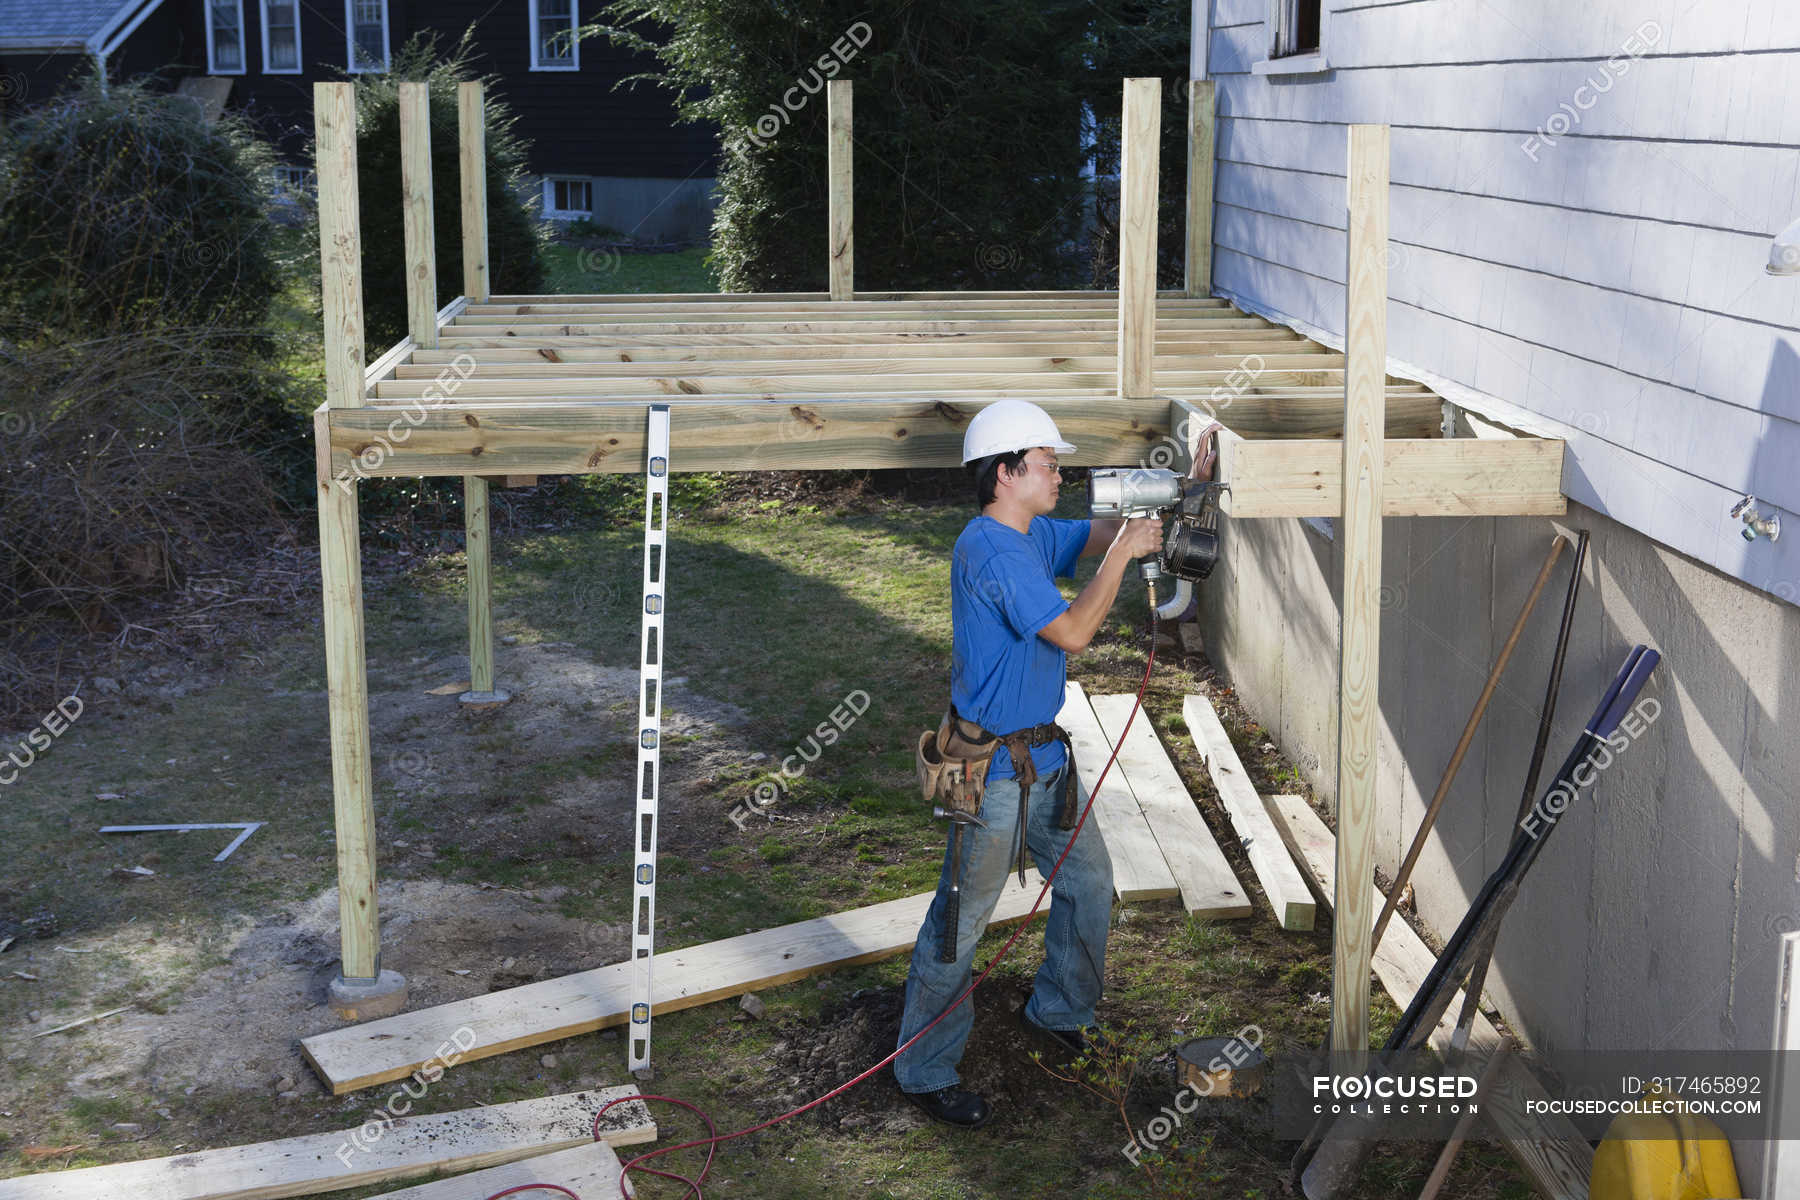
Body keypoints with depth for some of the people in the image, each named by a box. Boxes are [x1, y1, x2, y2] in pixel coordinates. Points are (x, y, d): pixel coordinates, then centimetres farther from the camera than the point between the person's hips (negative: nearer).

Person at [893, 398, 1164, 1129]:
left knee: (1089, 883, 20)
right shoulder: (991, 550, -23)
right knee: (961, 922, 0)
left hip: (1043, 759, 10)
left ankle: (1055, 1012, 41)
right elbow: (1072, 632, -26)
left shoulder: (1033, 535, 7)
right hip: (995, 772, -10)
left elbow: (1101, 533, 19)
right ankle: (924, 1072, 12)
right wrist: (1123, 553, -19)